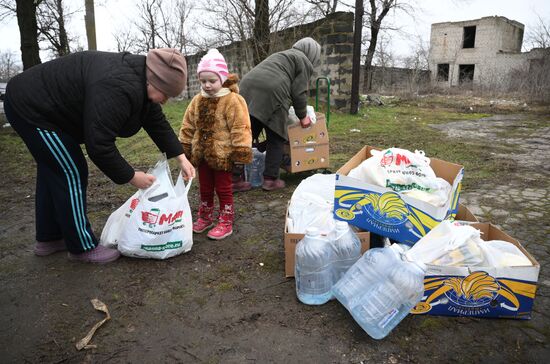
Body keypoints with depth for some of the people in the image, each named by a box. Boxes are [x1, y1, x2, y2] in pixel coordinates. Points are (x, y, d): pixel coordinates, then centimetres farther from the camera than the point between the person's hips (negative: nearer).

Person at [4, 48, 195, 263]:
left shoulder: (140, 81, -4)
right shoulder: (118, 89, -35)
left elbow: (157, 123, 4)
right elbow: (99, 146, -34)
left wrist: (181, 158, 1)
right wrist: (131, 177, -22)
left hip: (34, 103, 10)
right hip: (30, 108, -10)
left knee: (53, 171, 16)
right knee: (72, 173, -7)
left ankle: (48, 239, 31)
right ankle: (82, 247, 6)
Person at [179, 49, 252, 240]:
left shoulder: (232, 100, -16)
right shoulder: (197, 101, 4)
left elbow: (240, 130, -18)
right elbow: (188, 127, 11)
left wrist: (240, 156, -20)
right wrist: (185, 151, 11)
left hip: (222, 155, -6)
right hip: (202, 154, 6)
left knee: (223, 188, 6)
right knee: (204, 188, 17)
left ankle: (225, 223, 18)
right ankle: (205, 218, 34)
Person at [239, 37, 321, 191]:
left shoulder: (281, 55, 37)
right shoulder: (304, 61, 13)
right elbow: (299, 92, 3)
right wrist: (302, 116, 14)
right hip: (272, 92, -7)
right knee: (275, 139, 6)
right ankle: (270, 180, 5)